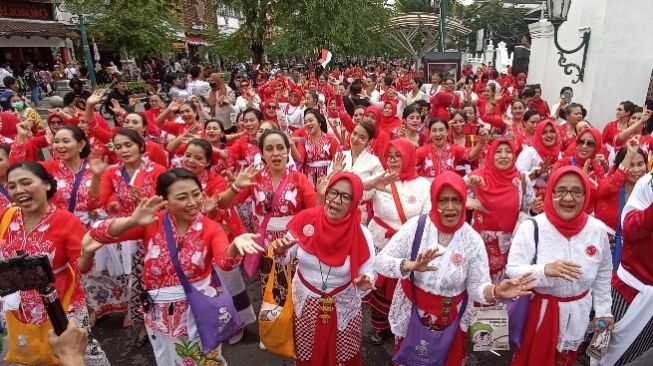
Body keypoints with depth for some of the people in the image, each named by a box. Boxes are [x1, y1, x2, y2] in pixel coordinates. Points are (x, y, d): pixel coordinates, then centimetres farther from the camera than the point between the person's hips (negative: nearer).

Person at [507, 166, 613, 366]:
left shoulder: (598, 229, -5)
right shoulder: (532, 227, -18)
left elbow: (603, 274, 9)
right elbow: (512, 271, -20)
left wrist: (603, 310, 12)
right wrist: (545, 270, -35)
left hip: (578, 313, 4)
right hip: (538, 311, -3)